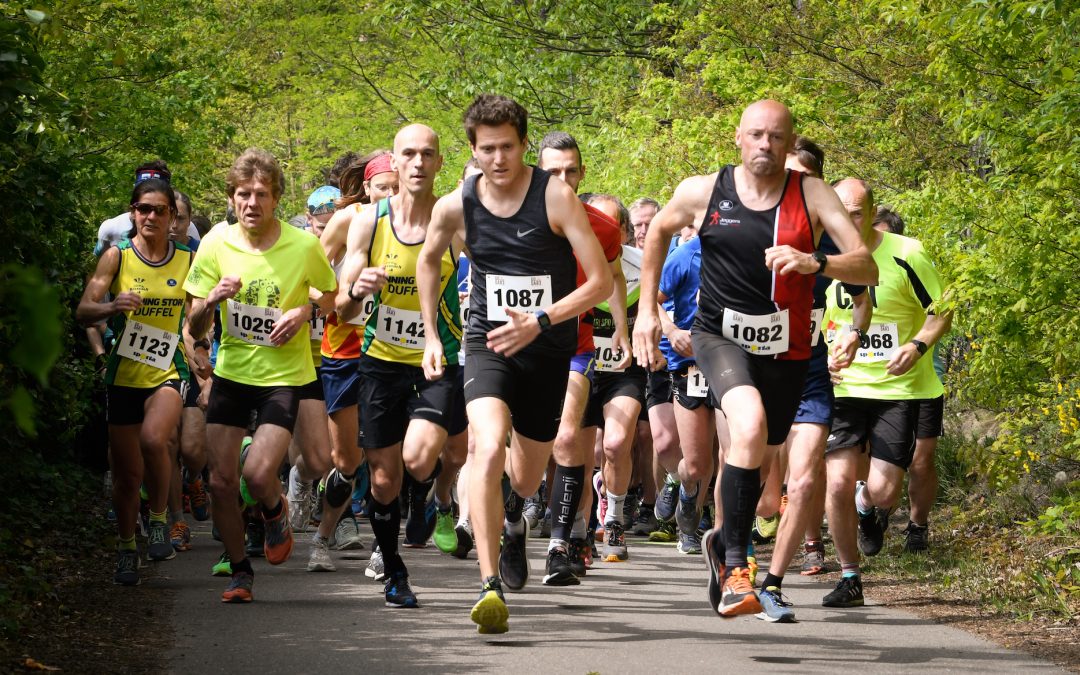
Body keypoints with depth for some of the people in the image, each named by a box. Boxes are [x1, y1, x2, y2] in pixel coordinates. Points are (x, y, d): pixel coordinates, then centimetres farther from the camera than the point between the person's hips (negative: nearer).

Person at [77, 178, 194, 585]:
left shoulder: (187, 260, 3)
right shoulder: (117, 256, -2)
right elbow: (83, 312, -9)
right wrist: (112, 307, -29)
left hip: (167, 372, 0)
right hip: (124, 374, 1)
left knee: (153, 439, -28)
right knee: (127, 471, 6)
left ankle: (159, 519, -4)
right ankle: (126, 549, 26)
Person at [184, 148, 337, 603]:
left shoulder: (303, 246, -10)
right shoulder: (216, 244, -5)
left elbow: (334, 295, 9)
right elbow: (195, 330, -1)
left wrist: (305, 310, -12)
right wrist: (212, 299, -23)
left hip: (284, 375, -3)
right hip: (231, 372, 3)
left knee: (258, 474, -19)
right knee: (221, 480, -1)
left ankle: (276, 513, 18)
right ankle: (240, 570, 19)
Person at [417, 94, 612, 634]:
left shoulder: (555, 196, -13)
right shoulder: (456, 207, -5)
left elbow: (601, 282, -14)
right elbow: (428, 260, 18)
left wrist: (540, 320, -26)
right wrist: (431, 336, 16)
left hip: (548, 350, 0)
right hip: (488, 345, 0)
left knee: (525, 481, 14)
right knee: (489, 450, -28)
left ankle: (512, 519, 54)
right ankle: (490, 587, -28)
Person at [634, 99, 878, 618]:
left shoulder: (812, 196, -7)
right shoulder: (702, 193, -6)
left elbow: (868, 268, -15)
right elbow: (659, 231, 16)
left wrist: (814, 262, -34)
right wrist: (646, 310, 13)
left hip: (785, 350, 2)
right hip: (721, 337, -2)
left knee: (759, 458, 15)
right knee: (751, 424, -31)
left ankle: (723, 543, 46)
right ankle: (735, 561, -22)